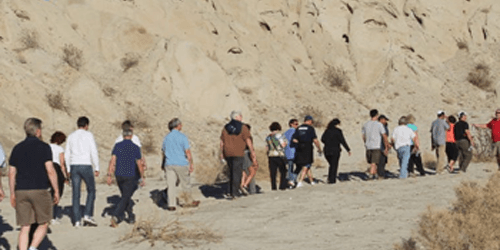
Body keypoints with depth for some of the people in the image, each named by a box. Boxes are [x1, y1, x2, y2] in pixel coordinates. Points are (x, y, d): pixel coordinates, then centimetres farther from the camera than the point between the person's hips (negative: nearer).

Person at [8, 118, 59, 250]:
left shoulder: (17, 148, 9)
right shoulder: (43, 147, -4)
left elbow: (11, 173, 9)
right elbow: (50, 171, -11)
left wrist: (12, 194, 16)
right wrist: (56, 191, -4)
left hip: (21, 191, 4)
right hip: (39, 191, -4)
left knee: (25, 228, 6)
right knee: (43, 224, 10)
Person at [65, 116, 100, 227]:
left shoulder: (71, 136, 12)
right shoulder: (88, 135, -1)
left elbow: (67, 154, 13)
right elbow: (94, 152, -6)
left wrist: (69, 169, 18)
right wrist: (97, 168, -1)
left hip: (74, 166, 4)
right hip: (85, 165, -4)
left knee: (76, 194, 4)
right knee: (91, 191, 9)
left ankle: (77, 220, 2)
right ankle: (87, 215, -4)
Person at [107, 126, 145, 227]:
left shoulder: (117, 146, -1)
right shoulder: (135, 147, -4)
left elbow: (112, 161, -7)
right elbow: (139, 164, 0)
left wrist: (109, 176, -6)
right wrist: (142, 177, 10)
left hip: (119, 175, 4)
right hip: (130, 176, -4)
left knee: (126, 196, 21)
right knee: (125, 198, -3)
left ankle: (131, 217, 30)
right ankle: (115, 216, -22)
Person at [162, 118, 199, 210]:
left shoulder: (166, 137, 8)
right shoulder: (182, 137, -8)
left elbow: (164, 152, 15)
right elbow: (188, 152, -10)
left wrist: (164, 165, 25)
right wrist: (191, 164, -5)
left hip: (169, 164, 4)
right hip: (181, 164, -4)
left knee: (171, 185, 5)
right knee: (185, 184, 11)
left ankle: (171, 204, 1)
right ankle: (188, 201, 23)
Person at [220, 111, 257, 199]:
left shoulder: (225, 128, 8)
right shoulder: (243, 128, -6)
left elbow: (222, 142, 10)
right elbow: (248, 141, -9)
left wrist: (222, 153, 18)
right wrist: (252, 152, -3)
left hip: (228, 154, 5)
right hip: (238, 153, -5)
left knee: (232, 172, 17)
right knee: (237, 173, 0)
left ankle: (231, 192, 17)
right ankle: (235, 192, -1)